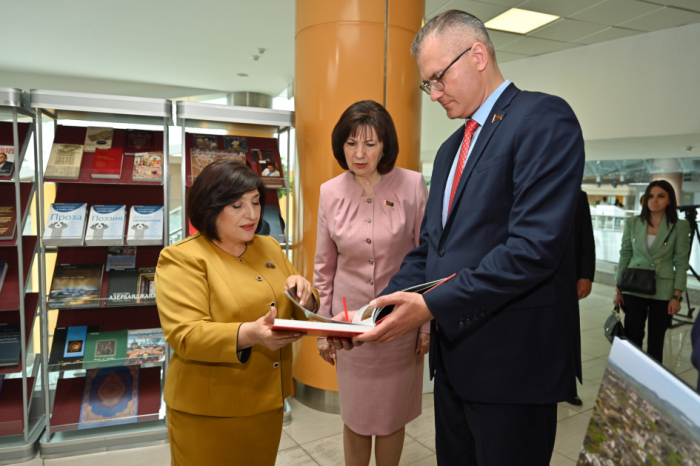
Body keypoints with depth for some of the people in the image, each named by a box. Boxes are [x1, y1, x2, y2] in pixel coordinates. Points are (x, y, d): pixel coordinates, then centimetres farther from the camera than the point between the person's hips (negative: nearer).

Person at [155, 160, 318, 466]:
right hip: (209, 412, -5)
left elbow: (299, 313, 11)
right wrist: (249, 334, -36)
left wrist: (303, 294, -13)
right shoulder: (182, 258, -12)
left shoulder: (270, 248, 6)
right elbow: (185, 335, -21)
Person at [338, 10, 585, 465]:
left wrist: (433, 305, -21)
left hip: (511, 360, -7)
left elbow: (536, 246, -22)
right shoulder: (451, 149, 15)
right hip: (454, 355, 8)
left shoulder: (544, 118, -11)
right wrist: (381, 309, -1)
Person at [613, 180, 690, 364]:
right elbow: (624, 256, 5)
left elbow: (681, 263, -2)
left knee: (656, 341, 8)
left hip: (663, 292, -1)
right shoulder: (632, 223, 1)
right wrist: (618, 290, 2)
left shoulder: (680, 226, -3)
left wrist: (677, 296, -7)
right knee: (632, 338, 4)